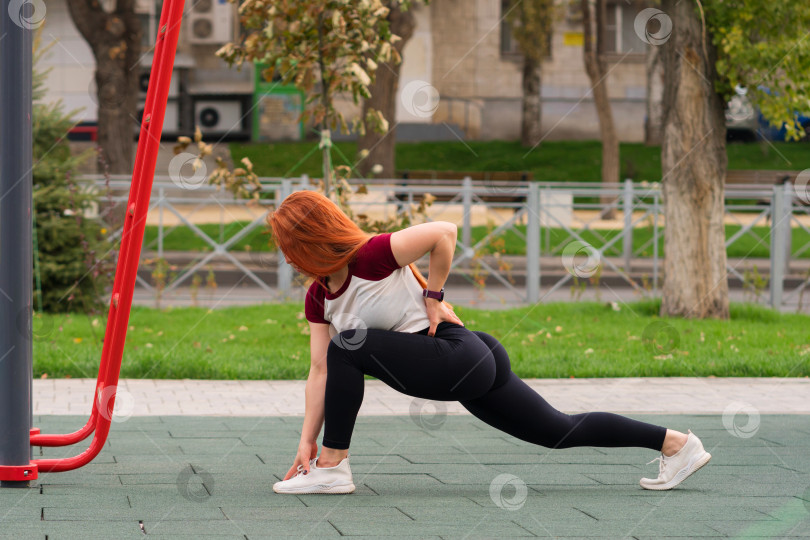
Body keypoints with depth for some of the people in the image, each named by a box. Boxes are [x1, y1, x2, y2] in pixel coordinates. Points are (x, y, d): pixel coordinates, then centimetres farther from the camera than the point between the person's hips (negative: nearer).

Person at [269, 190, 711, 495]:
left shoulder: (371, 256, -17)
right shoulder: (318, 298, 9)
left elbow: (444, 232, -19)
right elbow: (320, 371, 8)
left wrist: (433, 297, -12)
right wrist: (307, 440, 1)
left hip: (459, 357, -9)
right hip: (469, 371, 9)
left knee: (348, 347, -19)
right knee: (562, 432, 12)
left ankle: (332, 468, -12)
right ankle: (675, 443, 18)